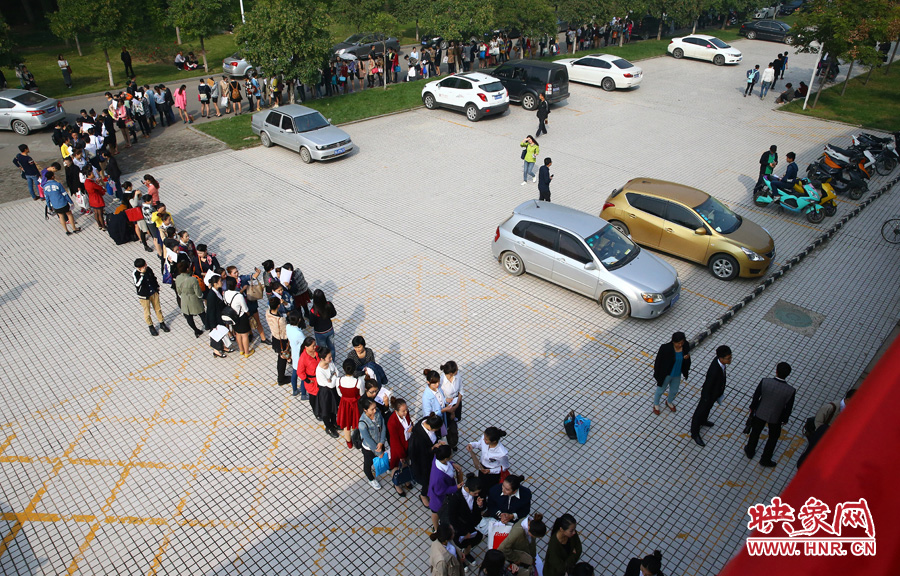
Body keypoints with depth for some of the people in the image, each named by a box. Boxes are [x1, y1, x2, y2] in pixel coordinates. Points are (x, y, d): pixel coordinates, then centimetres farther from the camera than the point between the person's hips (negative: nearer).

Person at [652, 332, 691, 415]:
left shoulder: (686, 346, -16)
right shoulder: (665, 348, -31)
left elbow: (687, 362, -1)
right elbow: (658, 361, -19)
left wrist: (687, 358, -26)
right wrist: (657, 375, -12)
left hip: (677, 375, 4)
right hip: (666, 374, -4)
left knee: (674, 391, 27)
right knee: (660, 390, 20)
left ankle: (669, 402, 58)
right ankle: (656, 405, 47)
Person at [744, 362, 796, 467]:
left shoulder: (765, 382, -29)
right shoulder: (791, 391, -29)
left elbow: (756, 397, -13)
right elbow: (788, 408, -13)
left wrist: (752, 407, 8)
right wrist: (785, 419, 7)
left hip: (760, 413, 1)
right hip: (775, 417, -1)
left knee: (755, 432, 27)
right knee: (773, 437, 26)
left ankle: (750, 451, 50)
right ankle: (765, 459, 42)